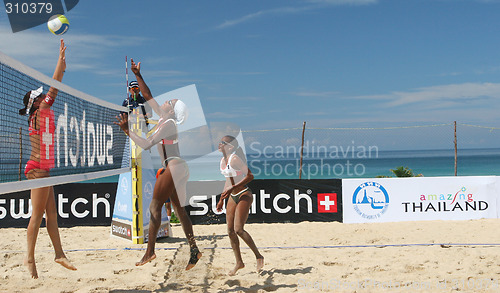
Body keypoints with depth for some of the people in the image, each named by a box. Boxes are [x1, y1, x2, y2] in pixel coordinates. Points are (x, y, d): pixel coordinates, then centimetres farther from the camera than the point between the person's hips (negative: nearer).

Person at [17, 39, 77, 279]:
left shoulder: (40, 115, 14)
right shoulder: (38, 115, -9)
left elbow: (54, 89, 20)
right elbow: (53, 89, -11)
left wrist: (62, 67, 22)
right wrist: (60, 59, -8)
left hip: (42, 170, 9)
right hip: (38, 169, -9)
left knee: (51, 213, 8)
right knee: (37, 214, -6)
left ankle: (59, 254, 11)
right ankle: (30, 257, -1)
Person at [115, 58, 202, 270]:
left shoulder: (168, 123, -11)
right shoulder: (164, 117, 14)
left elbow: (146, 144, -18)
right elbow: (148, 96, 22)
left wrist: (127, 130, -17)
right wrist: (137, 75, 23)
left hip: (173, 166, -10)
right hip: (178, 168, 10)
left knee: (155, 206, -8)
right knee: (179, 209, 7)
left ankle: (150, 251, -9)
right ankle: (193, 248, 3)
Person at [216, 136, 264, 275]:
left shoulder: (235, 158, -16)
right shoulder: (223, 160, 9)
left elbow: (250, 176, -19)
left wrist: (232, 188, -23)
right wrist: (222, 198, 20)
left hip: (244, 195, -9)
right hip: (233, 197, 9)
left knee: (238, 229, -16)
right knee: (230, 231, 5)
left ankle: (259, 256, 0)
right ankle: (239, 262, 16)